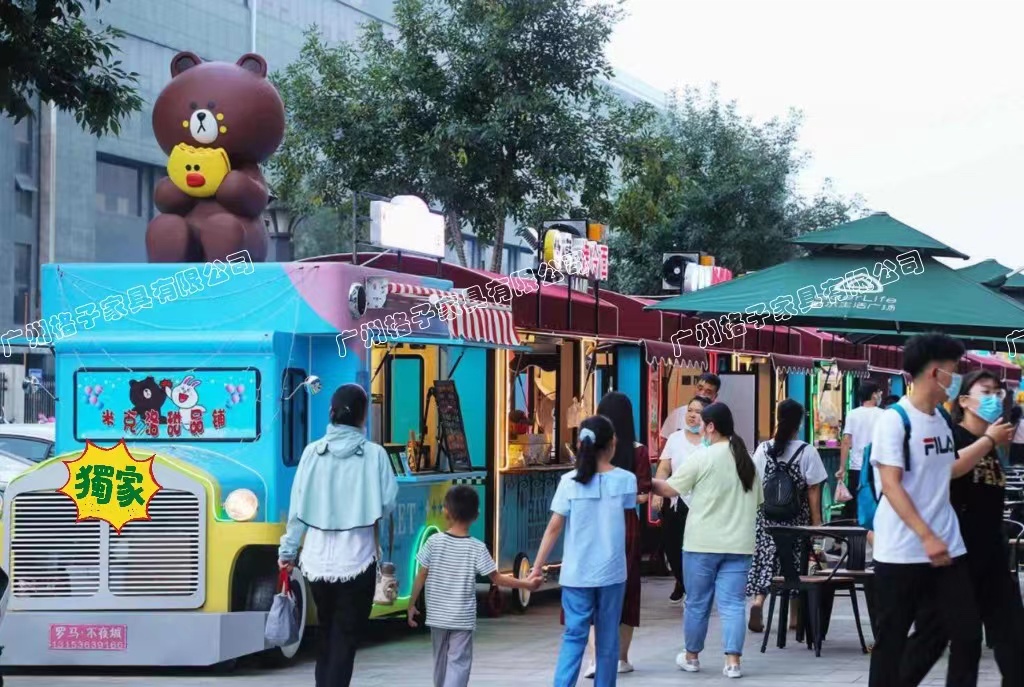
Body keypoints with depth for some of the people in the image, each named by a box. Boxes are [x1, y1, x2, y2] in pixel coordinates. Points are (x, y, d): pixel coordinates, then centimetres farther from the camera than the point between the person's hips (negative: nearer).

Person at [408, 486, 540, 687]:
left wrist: (412, 604, 9)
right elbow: (497, 579, -6)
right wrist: (526, 584, 5)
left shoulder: (434, 542, -6)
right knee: (459, 663, -4)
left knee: (441, 661, 19)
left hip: (437, 616, 3)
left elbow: (421, 576, -2)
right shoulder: (477, 548, -8)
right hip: (463, 618, -3)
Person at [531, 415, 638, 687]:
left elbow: (554, 527, -7)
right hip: (611, 572, 1)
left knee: (574, 636, 3)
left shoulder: (569, 481, -7)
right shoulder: (625, 479, -3)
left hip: (576, 573, 0)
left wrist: (537, 567, -2)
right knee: (607, 639, 11)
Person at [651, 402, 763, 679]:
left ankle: (691, 656, 22)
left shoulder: (702, 458, -10)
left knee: (697, 603, 10)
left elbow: (670, 489, -4)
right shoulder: (747, 461, 9)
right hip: (738, 544, 4)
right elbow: (757, 502, 16)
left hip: (703, 543, -4)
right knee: (732, 604, 3)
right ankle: (732, 661, -4)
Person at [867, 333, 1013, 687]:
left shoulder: (942, 418, 10)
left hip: (947, 548, 7)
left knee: (968, 634, 5)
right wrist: (926, 537, -22)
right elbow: (890, 486, -18)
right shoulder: (894, 420, -13)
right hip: (902, 552, -7)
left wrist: (990, 439, 23)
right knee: (891, 640, 3)